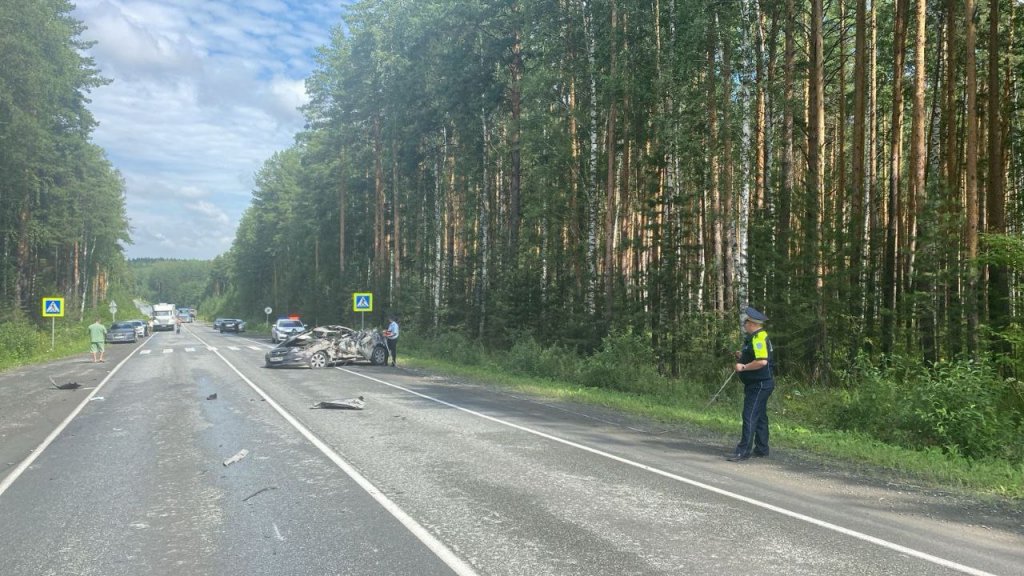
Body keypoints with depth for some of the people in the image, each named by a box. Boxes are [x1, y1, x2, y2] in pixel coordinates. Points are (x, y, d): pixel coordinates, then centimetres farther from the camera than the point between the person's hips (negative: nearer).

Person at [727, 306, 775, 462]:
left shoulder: (759, 338, -18)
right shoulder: (755, 337, 15)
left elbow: (762, 361, -29)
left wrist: (743, 367, -20)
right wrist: (742, 357, 11)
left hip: (759, 385, -11)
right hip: (756, 384, 11)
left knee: (750, 417, -11)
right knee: (759, 416, 16)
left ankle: (743, 451, -10)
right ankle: (761, 449, 25)